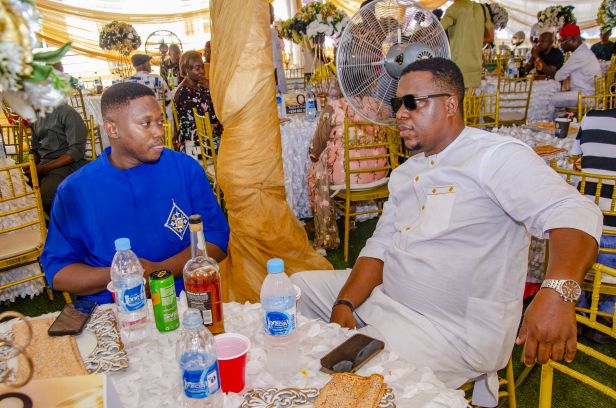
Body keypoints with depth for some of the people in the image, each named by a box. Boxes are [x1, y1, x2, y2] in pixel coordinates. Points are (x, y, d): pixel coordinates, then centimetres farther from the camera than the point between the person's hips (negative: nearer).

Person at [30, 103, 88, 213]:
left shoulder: (67, 112, -6)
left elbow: (77, 151, -13)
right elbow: (35, 149, 23)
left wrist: (42, 169, -17)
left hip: (67, 163, -7)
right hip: (43, 164, 7)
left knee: (44, 197, -33)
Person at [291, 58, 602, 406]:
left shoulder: (496, 155, -13)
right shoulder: (405, 173, 13)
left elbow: (573, 212, -24)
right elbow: (380, 246, 9)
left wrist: (558, 291, -43)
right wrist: (344, 304, -6)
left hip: (455, 329, -8)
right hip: (386, 299, 8)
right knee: (300, 286, 9)